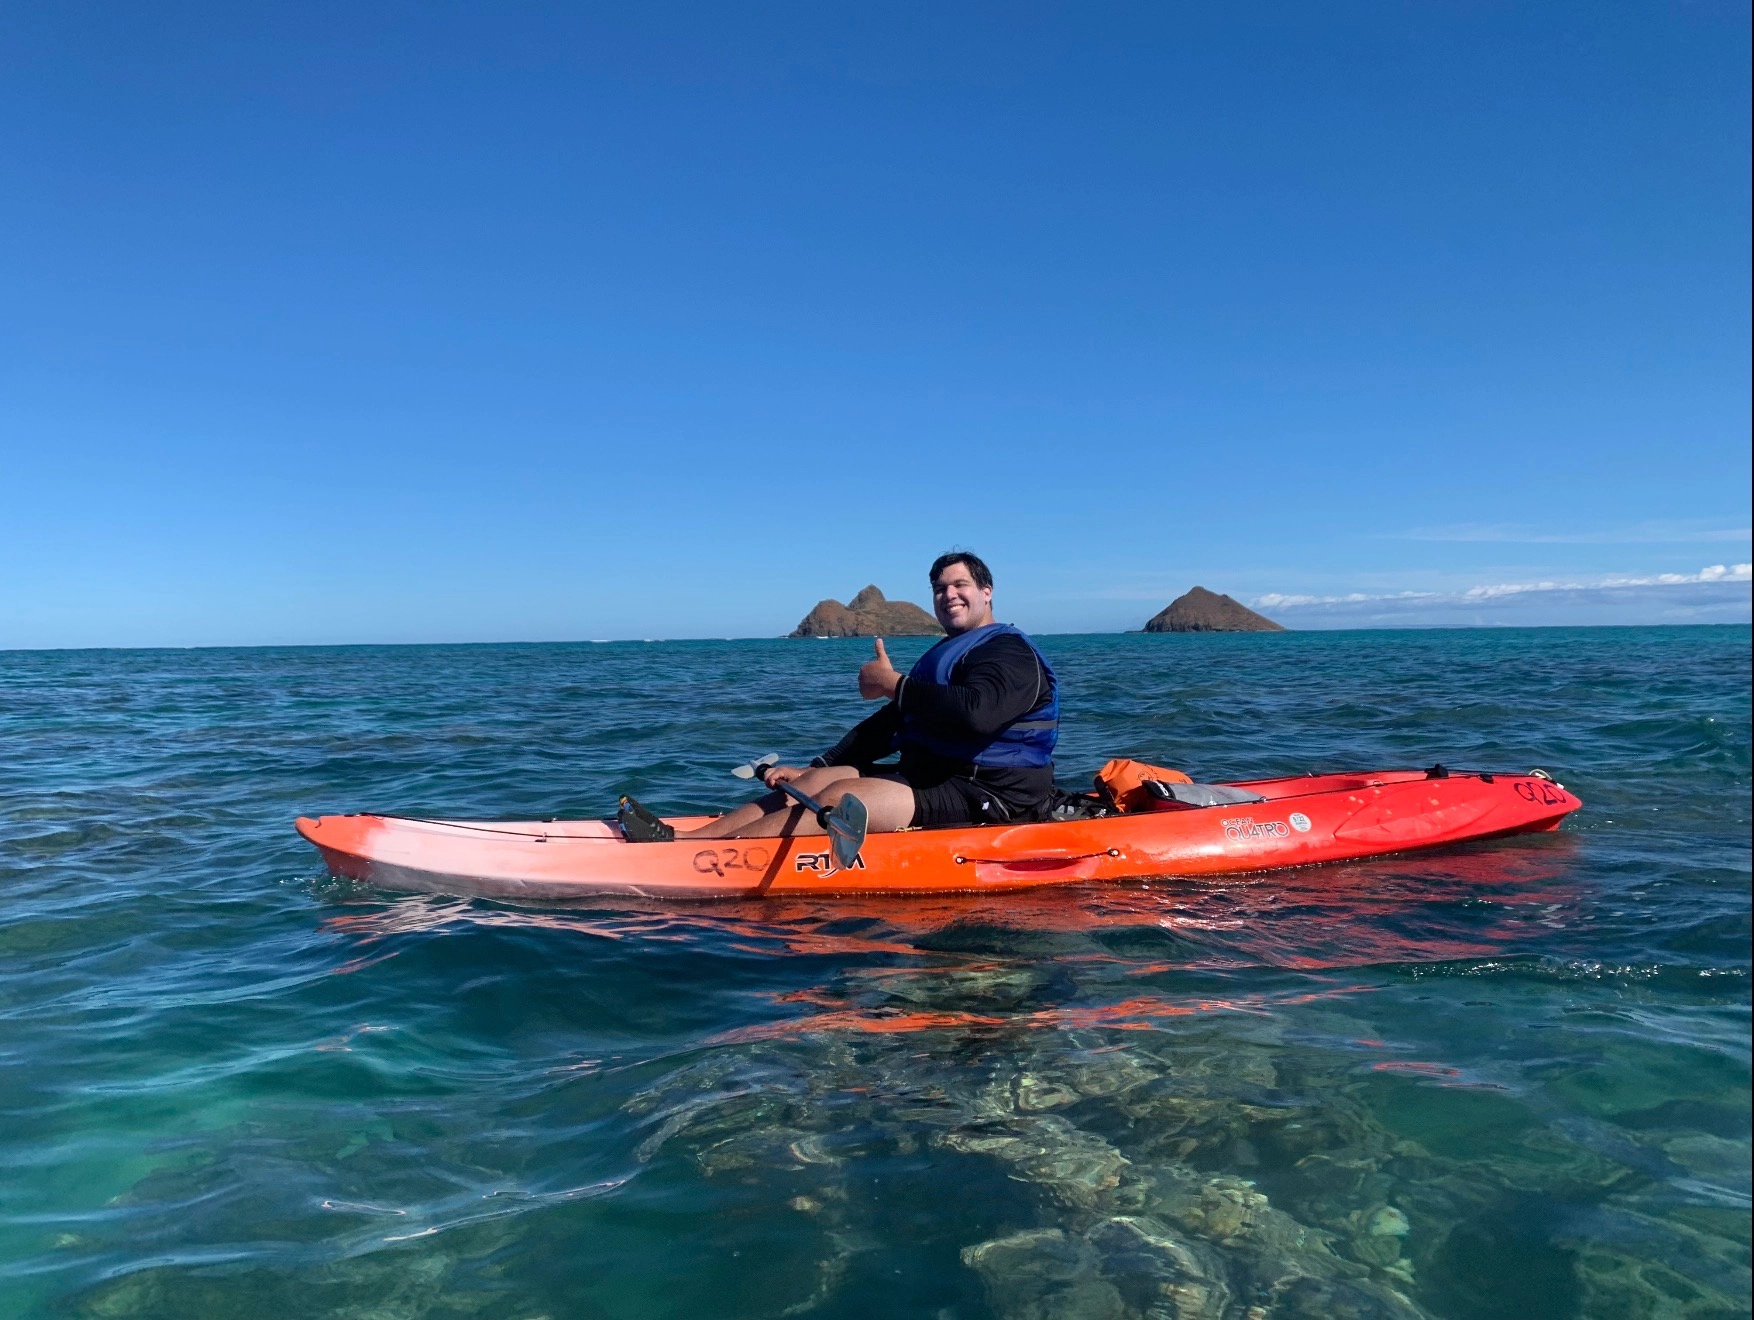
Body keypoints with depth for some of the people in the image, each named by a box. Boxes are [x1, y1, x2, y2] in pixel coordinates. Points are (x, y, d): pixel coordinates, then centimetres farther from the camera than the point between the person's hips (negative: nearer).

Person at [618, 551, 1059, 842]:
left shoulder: (1010, 652, -8)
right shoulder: (943, 654, 22)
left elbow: (976, 712, -30)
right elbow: (889, 725, 19)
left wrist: (895, 685, -21)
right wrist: (814, 767, 10)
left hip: (987, 798, -9)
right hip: (930, 778, 9)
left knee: (840, 796, -23)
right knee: (818, 780, -6)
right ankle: (682, 838, -16)